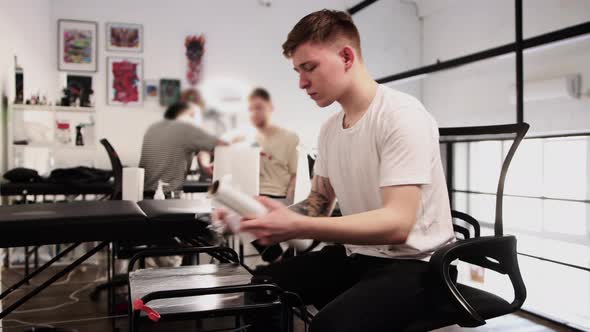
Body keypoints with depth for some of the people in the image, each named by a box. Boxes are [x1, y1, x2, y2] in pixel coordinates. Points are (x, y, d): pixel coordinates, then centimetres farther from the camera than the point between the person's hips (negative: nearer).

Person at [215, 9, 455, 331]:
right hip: (356, 255, 8)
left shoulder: (402, 116, -18)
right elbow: (319, 205, 13)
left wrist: (296, 227, -33)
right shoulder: (329, 129, 7)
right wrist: (263, 216, -6)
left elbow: (397, 224, -27)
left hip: (413, 263, -7)